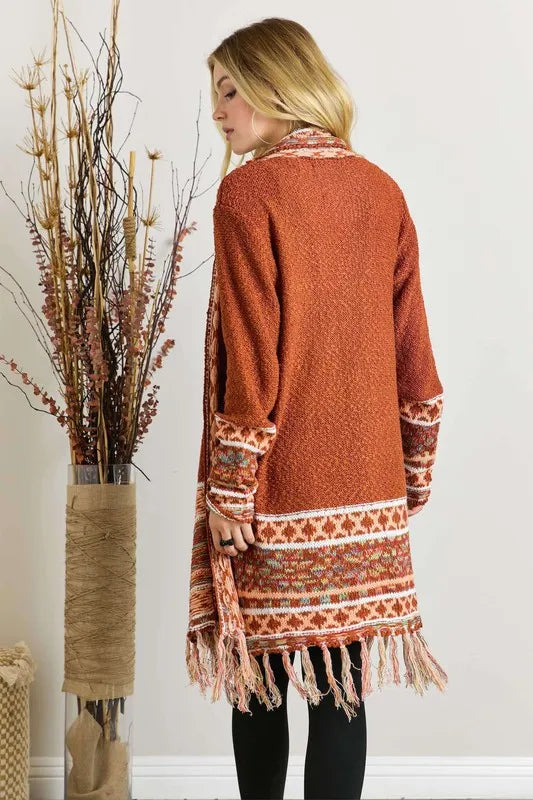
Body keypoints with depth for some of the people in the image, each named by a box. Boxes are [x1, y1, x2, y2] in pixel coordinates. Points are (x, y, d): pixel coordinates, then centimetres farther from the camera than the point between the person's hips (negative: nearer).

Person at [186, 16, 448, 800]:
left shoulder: (249, 190, -10)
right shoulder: (382, 191, 6)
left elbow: (251, 360, -14)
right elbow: (412, 353, 8)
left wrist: (229, 491, -9)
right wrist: (415, 472, 17)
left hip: (274, 492, -4)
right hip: (365, 495, 4)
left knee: (260, 680, 11)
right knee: (342, 688, 8)